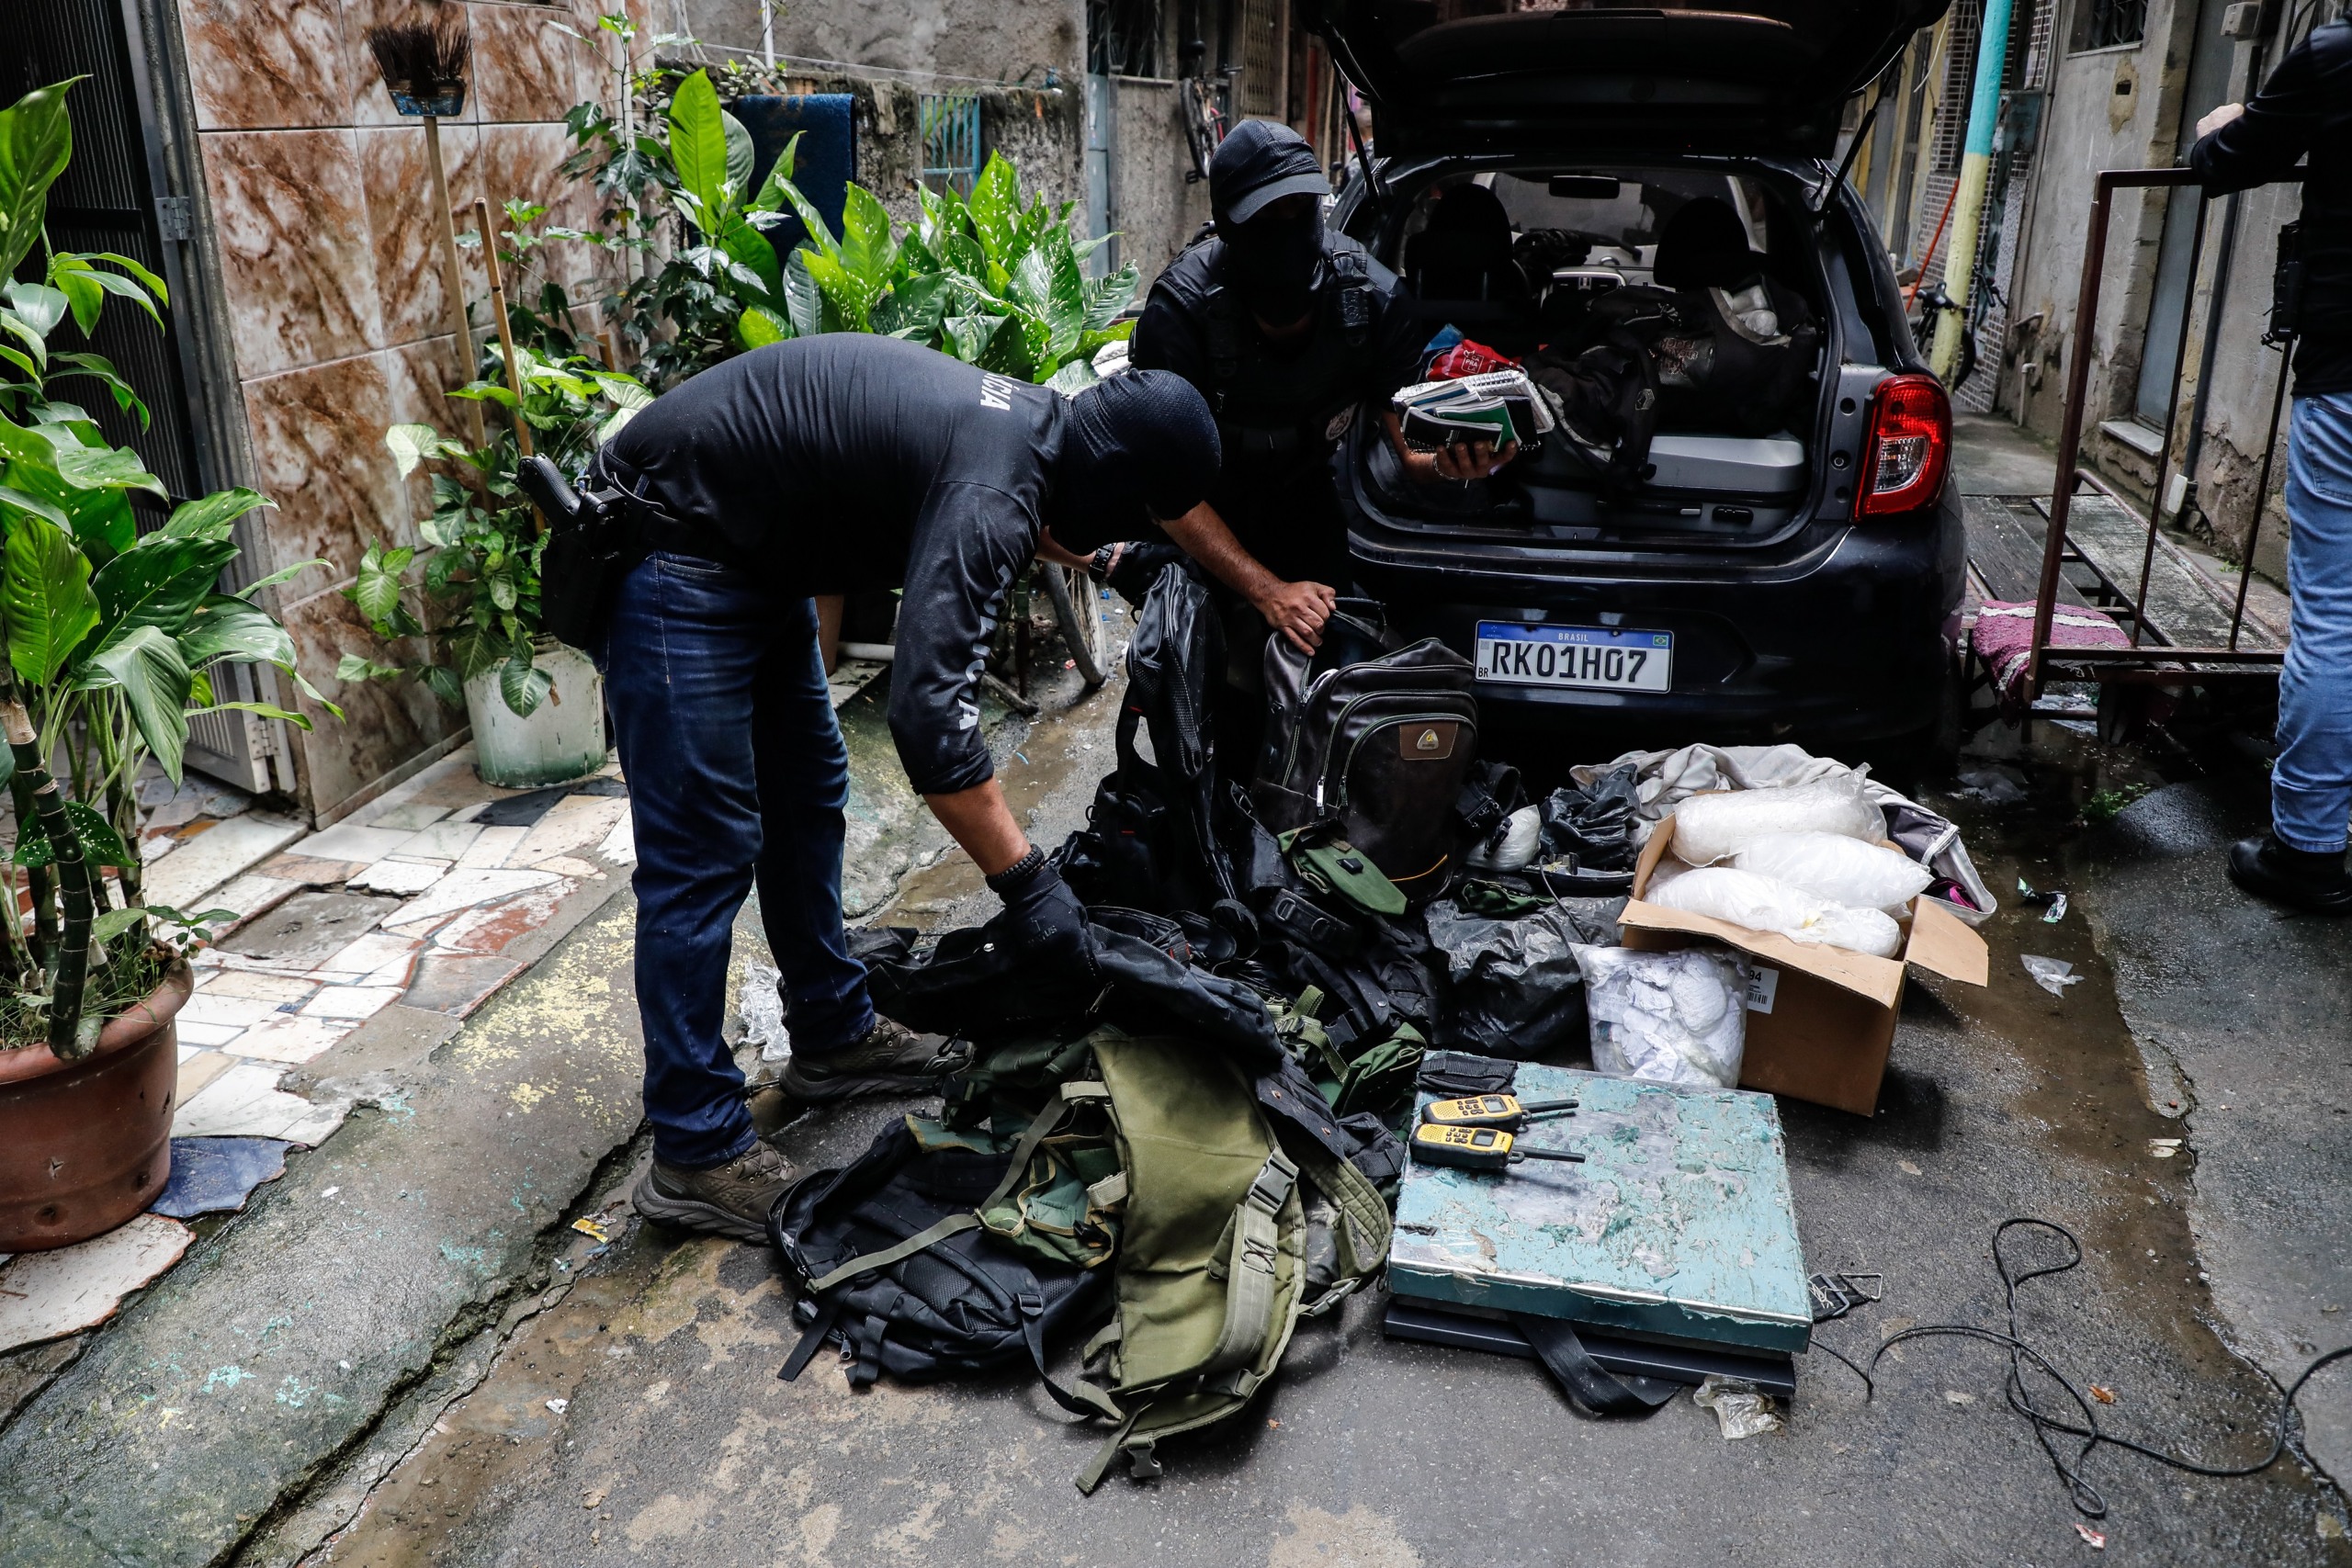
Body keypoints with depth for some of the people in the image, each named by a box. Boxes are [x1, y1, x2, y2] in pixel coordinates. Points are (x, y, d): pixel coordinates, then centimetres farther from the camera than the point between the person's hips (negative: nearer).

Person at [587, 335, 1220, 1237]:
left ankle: (832, 1037, 32)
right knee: (705, 851, -8)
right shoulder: (993, 488, -27)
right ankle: (696, 1158, 2)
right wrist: (1025, 881, -28)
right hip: (672, 558, -11)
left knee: (809, 793, 17)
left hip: (756, 555, 11)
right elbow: (930, 711, -35)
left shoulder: (1021, 419, 3)